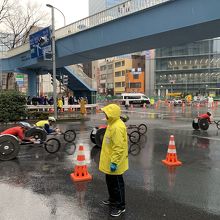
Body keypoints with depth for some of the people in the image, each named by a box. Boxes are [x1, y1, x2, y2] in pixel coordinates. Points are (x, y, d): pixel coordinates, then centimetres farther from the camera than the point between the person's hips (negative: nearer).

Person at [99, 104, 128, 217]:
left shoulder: (117, 127, -27)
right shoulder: (112, 123, 6)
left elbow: (119, 147, -28)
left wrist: (114, 162, -24)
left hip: (114, 162, -10)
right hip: (109, 160, 10)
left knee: (117, 184, 5)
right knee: (110, 181, 23)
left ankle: (120, 206, 21)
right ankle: (112, 199, 42)